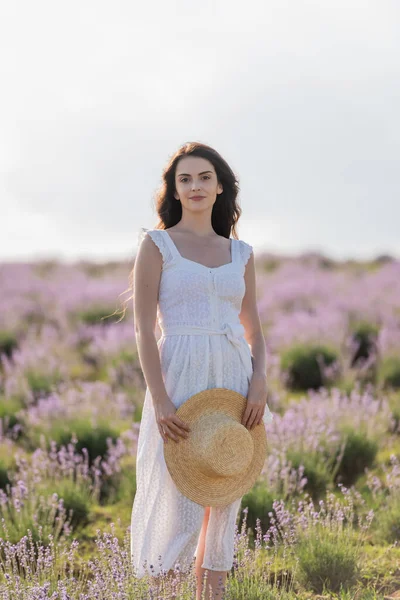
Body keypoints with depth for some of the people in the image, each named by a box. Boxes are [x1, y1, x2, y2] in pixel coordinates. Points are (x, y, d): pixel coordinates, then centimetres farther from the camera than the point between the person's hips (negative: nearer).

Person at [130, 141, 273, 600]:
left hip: (233, 378, 4)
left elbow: (254, 332, 14)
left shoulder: (240, 254, 14)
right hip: (179, 377, -4)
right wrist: (160, 402, -16)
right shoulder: (157, 244, 2)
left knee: (224, 505, 5)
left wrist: (259, 384, -6)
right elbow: (143, 329, -6)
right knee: (178, 503, -8)